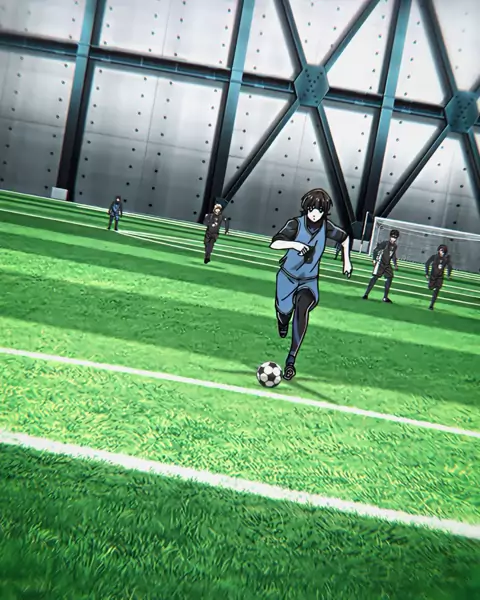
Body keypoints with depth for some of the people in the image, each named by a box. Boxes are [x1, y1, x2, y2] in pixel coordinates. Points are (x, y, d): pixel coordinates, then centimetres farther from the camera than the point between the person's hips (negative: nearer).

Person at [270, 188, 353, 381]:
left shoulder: (326, 227, -9)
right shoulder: (296, 223, -17)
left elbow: (344, 238, 11)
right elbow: (274, 243, -25)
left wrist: (347, 262, 13)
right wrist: (294, 244, -39)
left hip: (309, 280, 0)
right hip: (288, 276, 0)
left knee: (303, 309, -25)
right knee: (284, 312, 8)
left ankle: (291, 360, -24)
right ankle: (283, 322, 52)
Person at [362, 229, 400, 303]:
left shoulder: (394, 246, 10)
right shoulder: (385, 243, -10)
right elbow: (375, 250, -8)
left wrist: (395, 264, 13)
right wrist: (374, 259, -12)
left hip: (387, 264, 7)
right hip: (380, 263, -7)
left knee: (389, 278, 5)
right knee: (375, 277, -12)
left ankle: (385, 297, 14)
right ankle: (366, 294, -8)